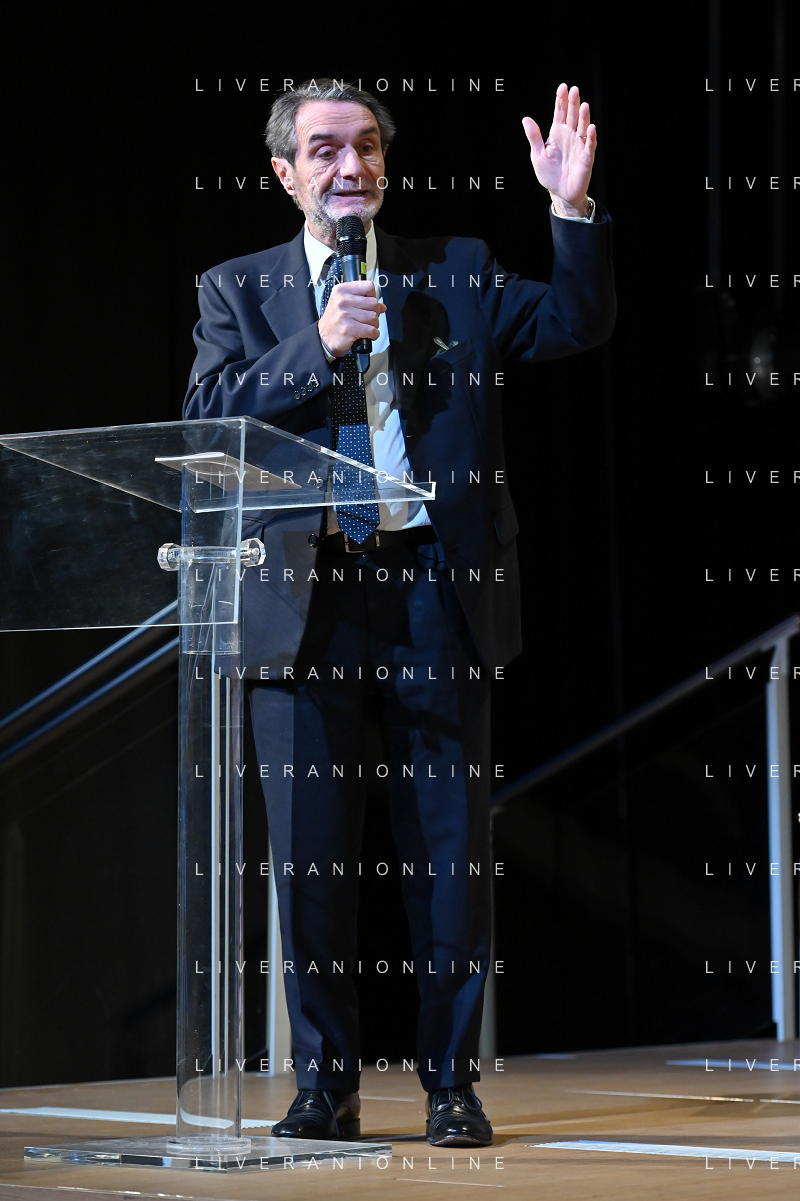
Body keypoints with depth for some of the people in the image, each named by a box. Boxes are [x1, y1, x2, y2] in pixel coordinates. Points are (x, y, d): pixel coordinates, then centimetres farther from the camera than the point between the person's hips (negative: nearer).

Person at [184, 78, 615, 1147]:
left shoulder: (454, 272, 10)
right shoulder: (237, 291, 10)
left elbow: (578, 326, -1)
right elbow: (207, 419, -3)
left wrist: (574, 210, -15)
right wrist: (318, 346, -14)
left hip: (436, 591, 0)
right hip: (306, 601, 0)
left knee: (453, 847, 2)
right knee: (311, 849, 4)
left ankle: (452, 1083, 12)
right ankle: (325, 1084, 15)